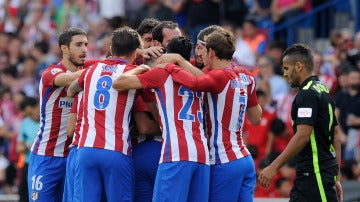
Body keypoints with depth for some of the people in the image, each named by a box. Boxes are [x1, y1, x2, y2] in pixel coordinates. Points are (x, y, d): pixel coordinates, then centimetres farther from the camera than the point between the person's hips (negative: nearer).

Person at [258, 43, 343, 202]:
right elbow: (335, 134, 19)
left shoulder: (307, 94, -14)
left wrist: (274, 167, -23)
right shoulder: (323, 91, 16)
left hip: (316, 174, -10)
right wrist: (335, 177, 21)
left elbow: (302, 135, -23)